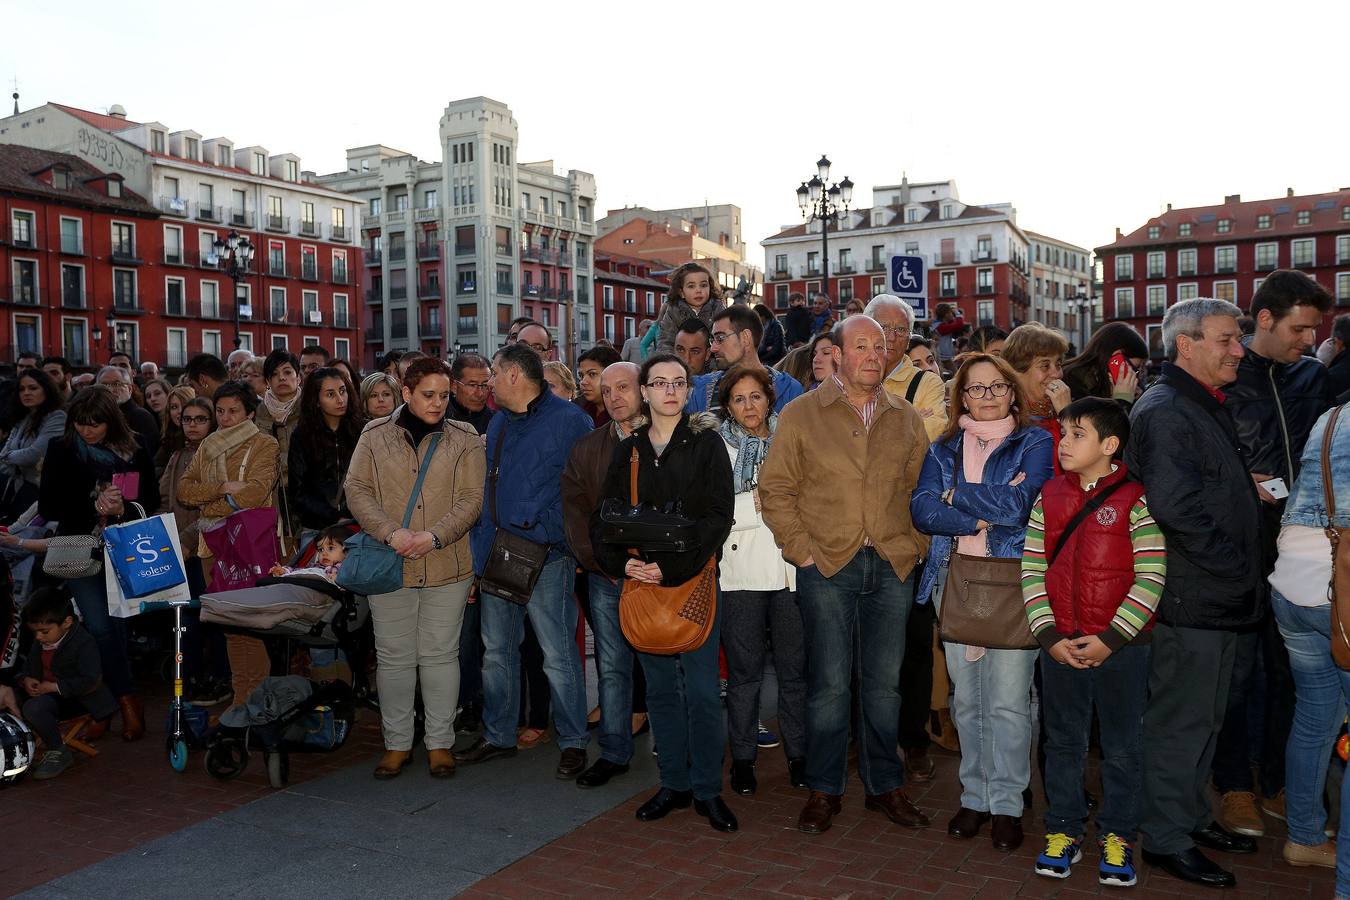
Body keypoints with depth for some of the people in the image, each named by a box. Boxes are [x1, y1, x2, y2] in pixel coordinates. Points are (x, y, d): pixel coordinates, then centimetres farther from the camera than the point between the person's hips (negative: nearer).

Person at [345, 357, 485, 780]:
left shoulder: (464, 440, 4)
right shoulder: (375, 436, 5)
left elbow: (471, 498, -3)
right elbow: (358, 490, -1)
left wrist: (434, 537, -17)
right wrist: (391, 532, -15)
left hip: (447, 567, 0)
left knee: (440, 654, 7)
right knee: (394, 657, 8)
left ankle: (440, 741, 20)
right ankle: (397, 743, 22)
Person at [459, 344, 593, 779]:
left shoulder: (569, 420, -8)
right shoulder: (498, 423, 16)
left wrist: (549, 529, -17)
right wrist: (480, 545, 14)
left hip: (545, 554, -8)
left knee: (558, 656, -2)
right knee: (496, 650, 15)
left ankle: (573, 742, 13)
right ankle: (498, 735, 29)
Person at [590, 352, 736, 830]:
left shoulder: (706, 442, -1)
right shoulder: (628, 449, 10)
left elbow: (718, 515, -9)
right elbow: (603, 515, 9)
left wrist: (672, 567, -16)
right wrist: (620, 562, -9)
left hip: (696, 577, -3)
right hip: (641, 579, 4)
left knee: (701, 688, -2)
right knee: (660, 688, 10)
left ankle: (707, 789, 13)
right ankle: (674, 783, 23)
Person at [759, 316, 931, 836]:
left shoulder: (906, 420, 12)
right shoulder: (800, 415, 2)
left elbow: (921, 490, 15)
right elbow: (775, 490, 0)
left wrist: (913, 545, 3)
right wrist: (802, 550, -6)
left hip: (892, 568, 3)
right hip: (827, 566, -3)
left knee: (884, 683, 10)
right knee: (829, 683, 1)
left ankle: (885, 785, 25)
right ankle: (823, 790, 15)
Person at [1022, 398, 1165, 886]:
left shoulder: (1135, 500, -7)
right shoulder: (1049, 496, 4)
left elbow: (1150, 579, -10)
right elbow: (1032, 570, 3)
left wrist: (1110, 639, -15)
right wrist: (1050, 636, -6)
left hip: (1121, 647, -3)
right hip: (1060, 647, 3)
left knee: (1121, 748, 10)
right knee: (1063, 743, 14)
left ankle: (1117, 836, 26)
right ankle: (1063, 831, 27)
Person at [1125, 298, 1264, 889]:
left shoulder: (1209, 407, 16)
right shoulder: (1164, 411, -17)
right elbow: (1176, 506, -27)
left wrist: (1243, 570, 13)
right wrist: (1238, 569, -18)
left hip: (1219, 595, 10)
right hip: (1189, 597, -10)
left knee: (1205, 717, 20)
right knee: (1180, 721, 1)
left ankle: (1191, 816, 35)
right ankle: (1166, 840, 14)